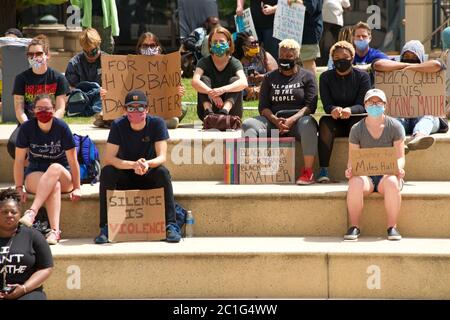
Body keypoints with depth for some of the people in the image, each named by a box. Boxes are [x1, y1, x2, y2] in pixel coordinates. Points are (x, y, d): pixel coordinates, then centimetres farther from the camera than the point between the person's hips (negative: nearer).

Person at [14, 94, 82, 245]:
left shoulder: (62, 128, -9)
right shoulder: (26, 128, -6)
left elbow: (73, 161, -6)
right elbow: (19, 160, -3)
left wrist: (77, 187, -7)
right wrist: (19, 187, -10)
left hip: (63, 175, 0)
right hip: (35, 174, 0)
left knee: (55, 168, -37)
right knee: (54, 186, -35)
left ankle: (31, 212, -50)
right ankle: (55, 231, -50)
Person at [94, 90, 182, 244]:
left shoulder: (157, 123, -13)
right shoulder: (118, 125, -13)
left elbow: (162, 157, -19)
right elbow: (108, 158, -21)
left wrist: (147, 164, -43)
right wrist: (134, 165, -38)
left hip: (149, 177, -1)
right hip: (124, 178, 1)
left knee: (163, 172, -31)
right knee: (106, 172, -28)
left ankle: (171, 225, -28)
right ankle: (105, 227, -24)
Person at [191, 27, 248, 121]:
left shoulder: (234, 63, -1)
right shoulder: (204, 62, 0)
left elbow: (244, 83, -23)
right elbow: (195, 81, -21)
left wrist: (223, 89, -40)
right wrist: (211, 93, -40)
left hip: (231, 112, 0)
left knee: (234, 80, -18)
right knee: (204, 79, -16)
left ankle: (225, 111, -42)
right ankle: (208, 111, -41)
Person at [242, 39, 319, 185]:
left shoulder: (307, 77, 11)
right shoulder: (269, 78, 19)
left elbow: (310, 106, -1)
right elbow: (263, 106, 9)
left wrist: (291, 120, -18)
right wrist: (275, 120, -13)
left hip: (297, 119, -3)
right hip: (273, 120, 3)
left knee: (308, 124, -39)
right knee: (248, 124, -26)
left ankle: (308, 172, -37)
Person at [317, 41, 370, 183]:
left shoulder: (362, 76, 0)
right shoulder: (326, 77, 4)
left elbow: (362, 105, -10)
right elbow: (326, 104, -7)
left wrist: (349, 110, -34)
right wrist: (334, 109, -33)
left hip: (355, 119, -1)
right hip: (335, 123, 1)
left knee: (359, 123, -35)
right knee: (324, 122, -32)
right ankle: (323, 170, -36)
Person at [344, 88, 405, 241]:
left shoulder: (395, 126, 3)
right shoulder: (357, 129, 6)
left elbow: (400, 157, 0)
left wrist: (398, 168, -23)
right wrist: (350, 169, -20)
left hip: (387, 174, 0)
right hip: (364, 174, 1)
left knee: (391, 182, -37)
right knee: (356, 183, -35)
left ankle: (392, 227, -23)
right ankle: (354, 226, -22)